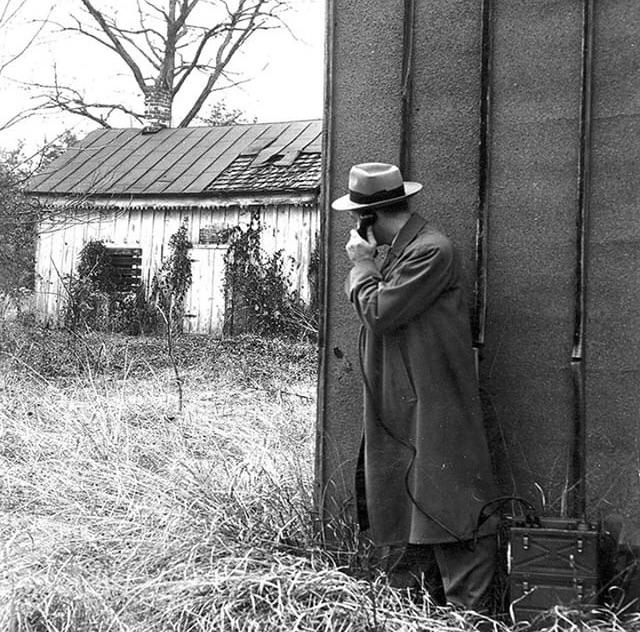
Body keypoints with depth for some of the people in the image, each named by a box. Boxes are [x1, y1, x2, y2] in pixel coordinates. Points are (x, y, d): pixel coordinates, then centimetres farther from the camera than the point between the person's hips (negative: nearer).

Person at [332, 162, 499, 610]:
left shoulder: (432, 251, -16)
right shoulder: (401, 250, 16)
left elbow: (379, 312, -17)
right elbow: (373, 309, 18)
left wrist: (362, 262, -7)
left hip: (434, 411, -10)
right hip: (398, 411, 10)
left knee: (448, 507, -4)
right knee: (403, 515, 13)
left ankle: (468, 612, 5)